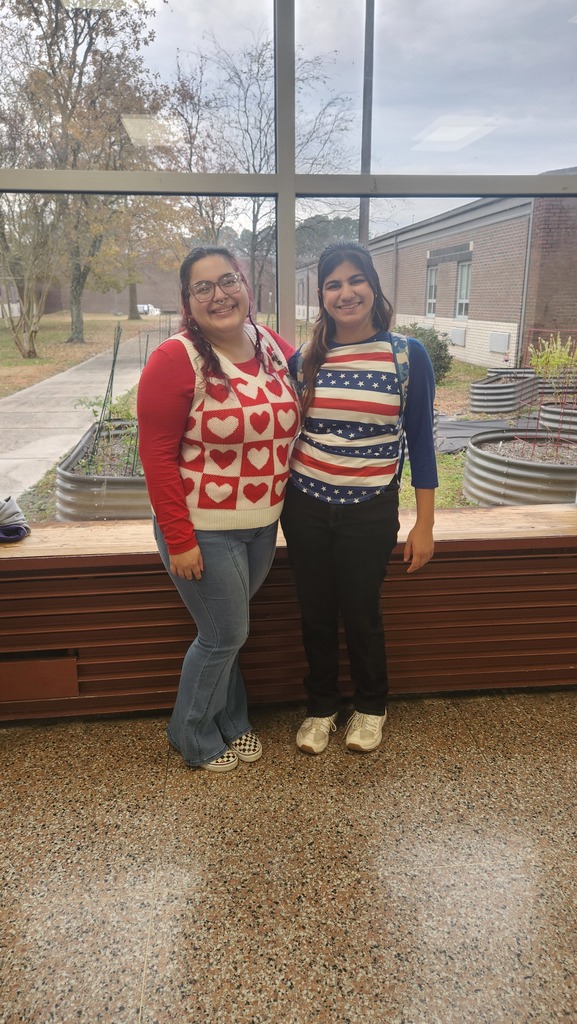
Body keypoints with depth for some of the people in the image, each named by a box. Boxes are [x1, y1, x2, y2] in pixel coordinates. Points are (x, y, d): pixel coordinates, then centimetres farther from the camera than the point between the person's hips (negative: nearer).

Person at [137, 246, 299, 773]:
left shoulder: (272, 345, 1)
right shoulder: (176, 360, -17)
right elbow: (157, 456, -17)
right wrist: (179, 540, -18)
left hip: (264, 525, 5)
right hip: (205, 531, -5)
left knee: (228, 629, 21)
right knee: (225, 636, 6)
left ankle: (230, 721, 42)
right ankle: (195, 739, 32)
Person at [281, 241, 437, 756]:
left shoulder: (408, 355, -6)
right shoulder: (305, 359, 0)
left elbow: (420, 440, -4)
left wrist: (424, 524, -4)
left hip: (370, 512, -2)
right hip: (305, 507, 2)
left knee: (362, 615, 11)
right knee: (316, 615, 13)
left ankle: (371, 707, 37)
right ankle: (322, 706, 36)